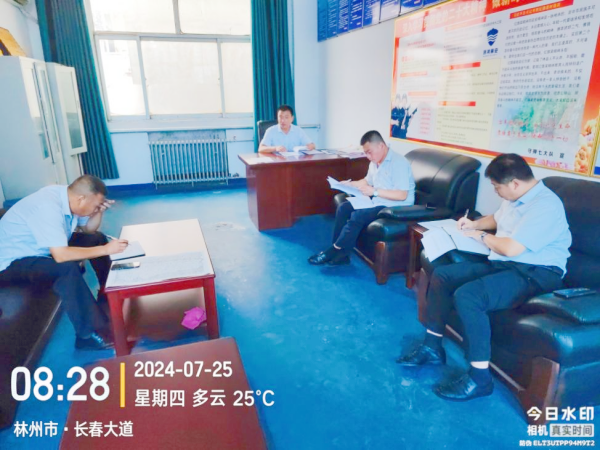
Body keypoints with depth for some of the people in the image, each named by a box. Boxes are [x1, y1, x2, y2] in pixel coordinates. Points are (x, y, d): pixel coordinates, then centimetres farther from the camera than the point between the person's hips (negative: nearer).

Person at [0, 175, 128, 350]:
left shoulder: (67, 196, -9)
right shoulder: (48, 207, -34)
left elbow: (89, 229, 7)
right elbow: (61, 256, -40)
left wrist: (99, 211, -12)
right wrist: (105, 250, -34)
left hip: (39, 249, 9)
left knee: (97, 238, 2)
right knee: (68, 268, -34)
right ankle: (89, 334, -23)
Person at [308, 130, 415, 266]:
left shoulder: (398, 163, -18)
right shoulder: (375, 162, 7)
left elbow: (402, 195, -24)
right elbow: (368, 181, 23)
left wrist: (375, 191, -25)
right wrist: (350, 184, 5)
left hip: (395, 207, -9)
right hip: (378, 202, 9)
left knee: (357, 216, -26)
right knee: (343, 208, -6)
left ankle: (333, 253, -12)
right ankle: (339, 254, -7)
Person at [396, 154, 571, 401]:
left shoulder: (545, 205, -20)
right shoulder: (516, 198, 11)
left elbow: (511, 248, -28)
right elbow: (496, 219, 33)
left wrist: (482, 235, -9)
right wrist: (475, 224, 12)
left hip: (535, 273, -10)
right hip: (502, 264, 10)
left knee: (466, 295, -33)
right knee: (441, 275, 1)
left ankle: (479, 377, -18)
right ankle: (432, 347, 7)